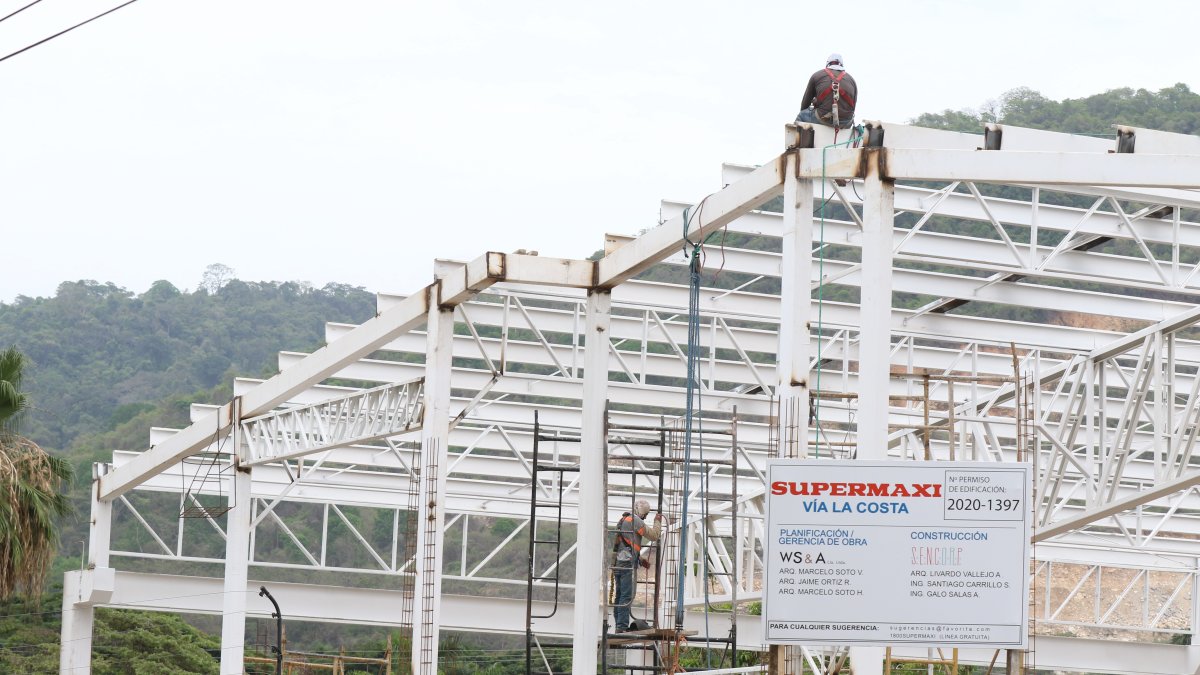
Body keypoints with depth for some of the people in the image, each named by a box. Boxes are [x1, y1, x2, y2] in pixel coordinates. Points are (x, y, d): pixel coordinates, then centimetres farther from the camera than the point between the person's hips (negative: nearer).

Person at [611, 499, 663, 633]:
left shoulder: (623, 520, 22)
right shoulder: (636, 521, -8)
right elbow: (654, 536, -3)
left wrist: (640, 559, 26)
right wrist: (657, 522, 14)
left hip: (617, 562, 9)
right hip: (627, 563, -9)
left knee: (619, 595, 12)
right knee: (627, 596, -10)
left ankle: (619, 626, 13)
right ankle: (622, 626, -14)